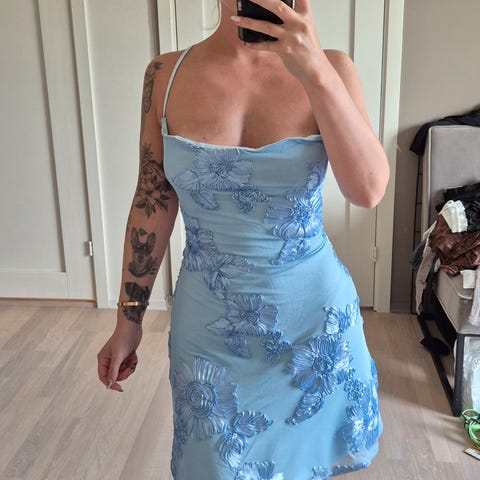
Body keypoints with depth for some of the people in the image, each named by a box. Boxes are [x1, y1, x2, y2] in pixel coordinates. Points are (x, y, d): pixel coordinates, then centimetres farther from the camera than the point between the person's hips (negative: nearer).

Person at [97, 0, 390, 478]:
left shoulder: (328, 68, -9)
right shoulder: (166, 75, -6)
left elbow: (368, 189, -20)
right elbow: (152, 203, -1)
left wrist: (318, 73, -30)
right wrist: (128, 319, 3)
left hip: (313, 317, 0)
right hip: (208, 325, 1)